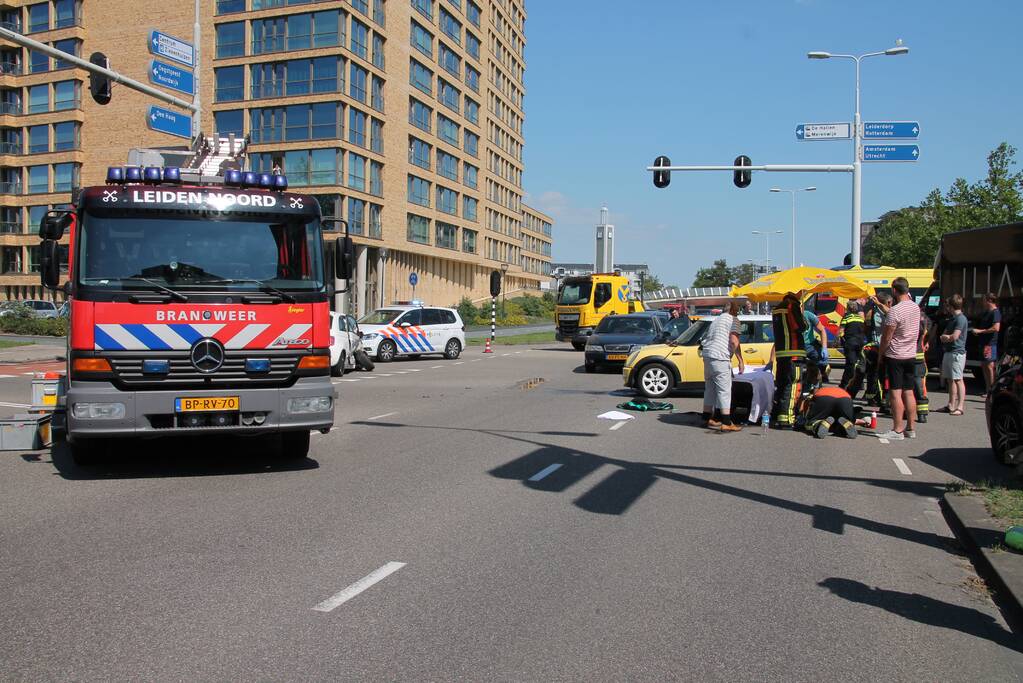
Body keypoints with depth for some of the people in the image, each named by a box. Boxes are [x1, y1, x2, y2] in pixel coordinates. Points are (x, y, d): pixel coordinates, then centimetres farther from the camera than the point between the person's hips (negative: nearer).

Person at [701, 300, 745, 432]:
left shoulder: (717, 319, 25)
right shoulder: (733, 320, -1)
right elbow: (734, 341, -12)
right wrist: (741, 360, -9)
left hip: (707, 355, 9)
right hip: (719, 357, -9)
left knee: (710, 388, 17)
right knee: (724, 390, -7)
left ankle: (707, 418, 24)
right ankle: (726, 423, -8)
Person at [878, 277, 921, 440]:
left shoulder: (894, 311, -19)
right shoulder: (915, 307, 4)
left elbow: (886, 337, -15)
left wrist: (880, 354, -2)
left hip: (895, 357, -7)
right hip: (911, 356, 7)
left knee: (895, 394, -5)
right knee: (908, 393, 11)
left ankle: (897, 431, -4)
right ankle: (910, 429, 15)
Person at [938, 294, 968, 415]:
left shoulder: (961, 319, -12)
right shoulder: (952, 319, 18)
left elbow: (955, 337, -19)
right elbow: (942, 335, 17)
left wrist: (945, 337, 0)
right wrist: (948, 337, -5)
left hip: (957, 353, -9)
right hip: (948, 352, 9)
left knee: (958, 380, -8)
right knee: (950, 380, 12)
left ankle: (960, 406, -7)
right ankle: (951, 405, 18)